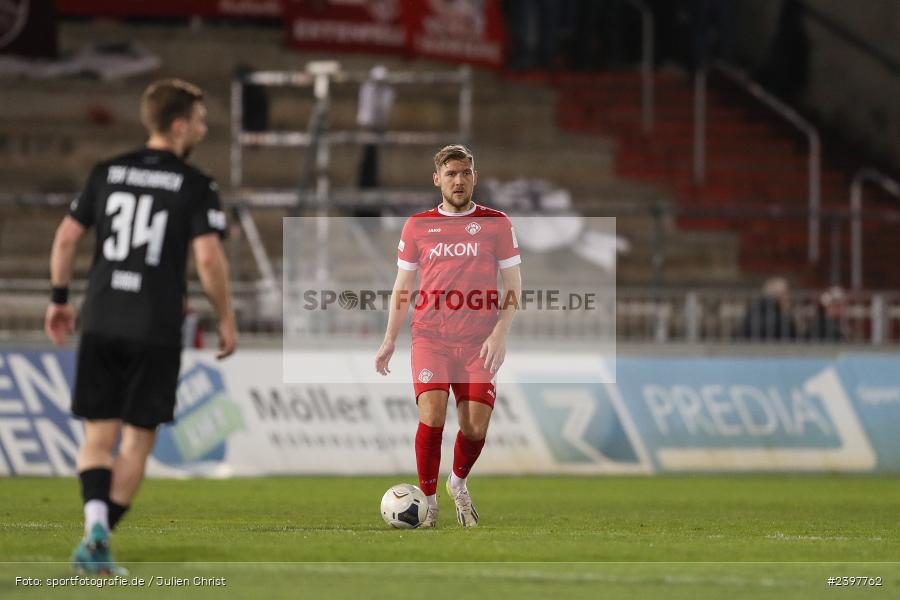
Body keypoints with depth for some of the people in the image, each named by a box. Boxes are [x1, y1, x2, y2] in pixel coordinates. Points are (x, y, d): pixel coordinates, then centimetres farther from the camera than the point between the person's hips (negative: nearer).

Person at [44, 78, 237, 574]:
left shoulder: (107, 173, 8)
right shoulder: (195, 187, -4)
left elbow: (66, 237, 6)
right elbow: (208, 258, -13)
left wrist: (59, 300, 17)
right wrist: (226, 320, -2)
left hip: (101, 324, 3)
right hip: (157, 329, -3)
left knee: (98, 436, 9)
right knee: (137, 439, 7)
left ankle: (96, 520, -16)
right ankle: (97, 543, 1)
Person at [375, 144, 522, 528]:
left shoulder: (496, 224, 6)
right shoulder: (418, 226, 10)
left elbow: (513, 285, 6)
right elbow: (402, 286, 16)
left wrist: (500, 333, -7)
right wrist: (390, 340, 11)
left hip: (479, 341, 0)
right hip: (430, 335, 0)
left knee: (475, 428, -6)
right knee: (432, 414, -19)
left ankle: (458, 484, 25)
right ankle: (428, 502, -5)